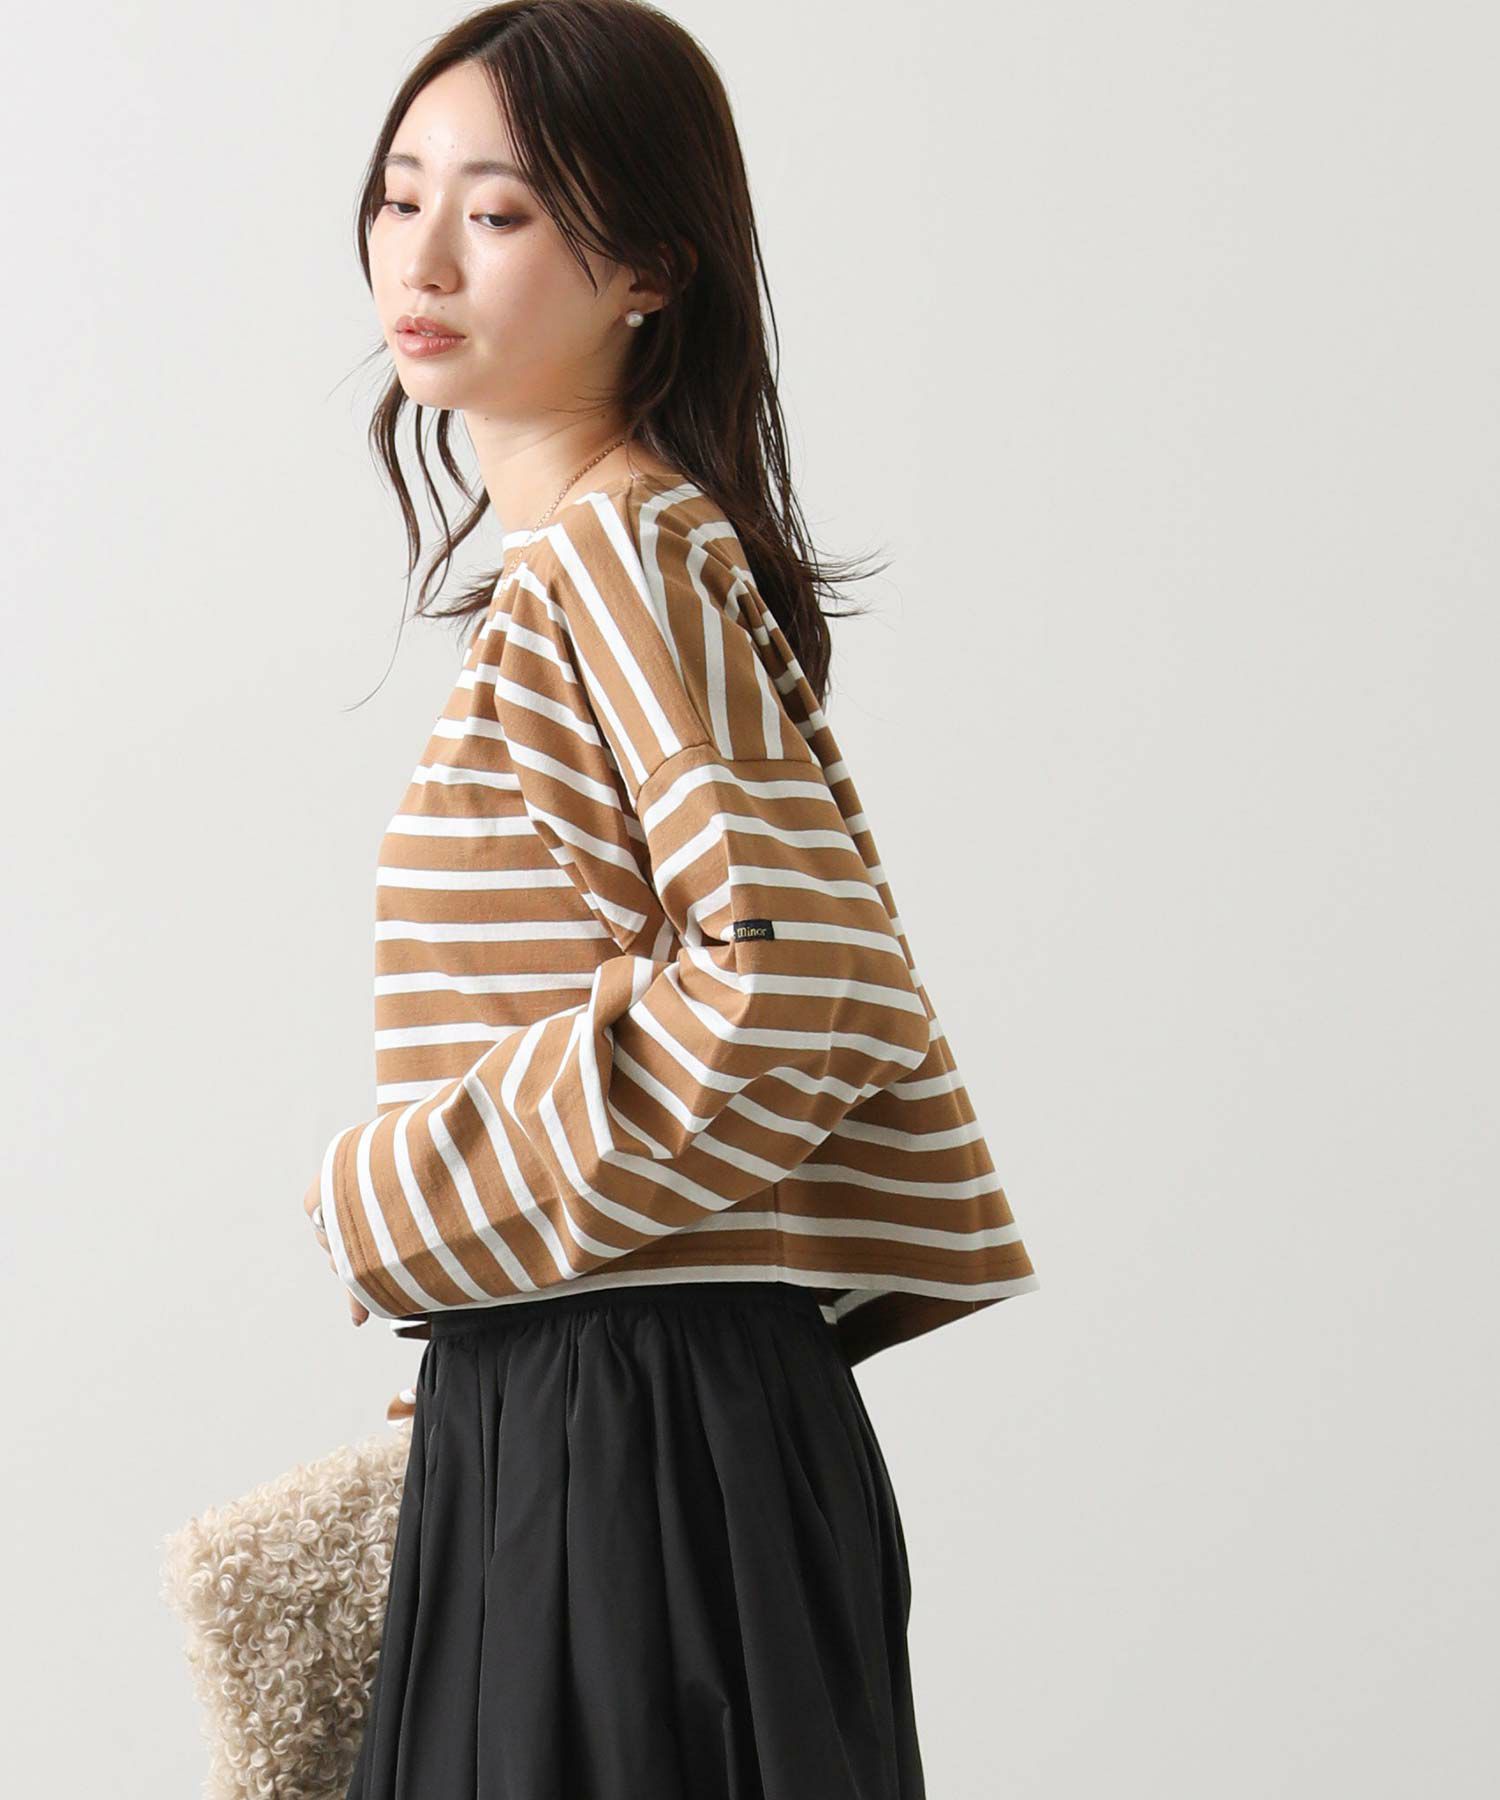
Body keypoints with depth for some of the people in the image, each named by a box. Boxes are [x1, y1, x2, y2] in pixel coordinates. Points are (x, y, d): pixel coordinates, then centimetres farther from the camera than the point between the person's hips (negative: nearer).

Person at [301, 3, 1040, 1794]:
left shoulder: (624, 554, -13)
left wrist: (399, 1204, -14)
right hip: (554, 1417, 9)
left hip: (634, 1440, -9)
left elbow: (784, 984, -23)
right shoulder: (574, 562, 16)